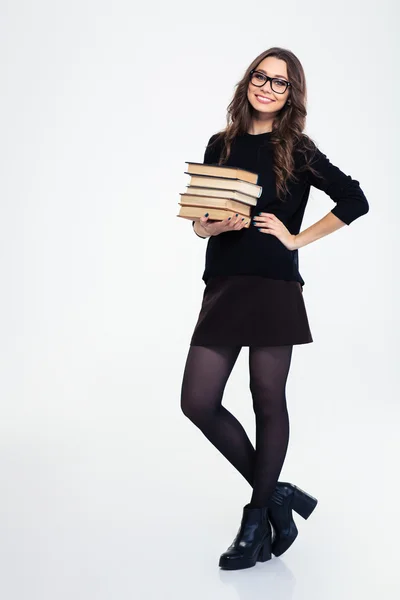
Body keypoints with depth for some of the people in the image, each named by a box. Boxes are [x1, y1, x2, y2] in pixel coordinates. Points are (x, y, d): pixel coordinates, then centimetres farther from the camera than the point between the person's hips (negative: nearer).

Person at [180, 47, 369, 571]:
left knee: (268, 403, 3)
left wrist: (297, 238, -6)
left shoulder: (297, 150, 0)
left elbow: (355, 201, -5)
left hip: (273, 288, -5)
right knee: (198, 402, 0)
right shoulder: (221, 145, 11)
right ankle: (276, 494, 16)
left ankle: (258, 518, 18)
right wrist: (222, 223, -9)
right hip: (222, 288, 5)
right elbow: (199, 223, 13)